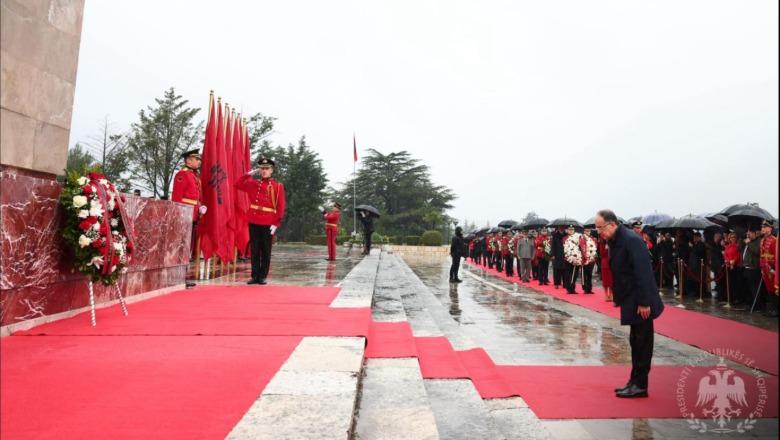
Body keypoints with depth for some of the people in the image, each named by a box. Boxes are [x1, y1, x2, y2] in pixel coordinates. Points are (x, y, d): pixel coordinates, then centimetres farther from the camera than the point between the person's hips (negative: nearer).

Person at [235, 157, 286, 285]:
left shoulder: (278, 186, 1)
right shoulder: (253, 183, 11)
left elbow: (281, 206, -3)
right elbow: (237, 185, 16)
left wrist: (276, 223, -10)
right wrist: (249, 174, 8)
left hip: (268, 222, -3)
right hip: (253, 221, 3)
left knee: (266, 250, 4)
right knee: (255, 249, 6)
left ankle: (263, 276, 11)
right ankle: (255, 276, 12)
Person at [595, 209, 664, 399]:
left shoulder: (632, 240, -20)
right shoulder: (614, 241, 7)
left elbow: (643, 272, -23)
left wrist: (644, 302, -22)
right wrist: (618, 297, 12)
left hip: (640, 301, -9)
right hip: (630, 299, 9)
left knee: (642, 342, 0)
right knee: (636, 341, 16)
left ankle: (640, 385, 10)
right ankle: (635, 382, 26)